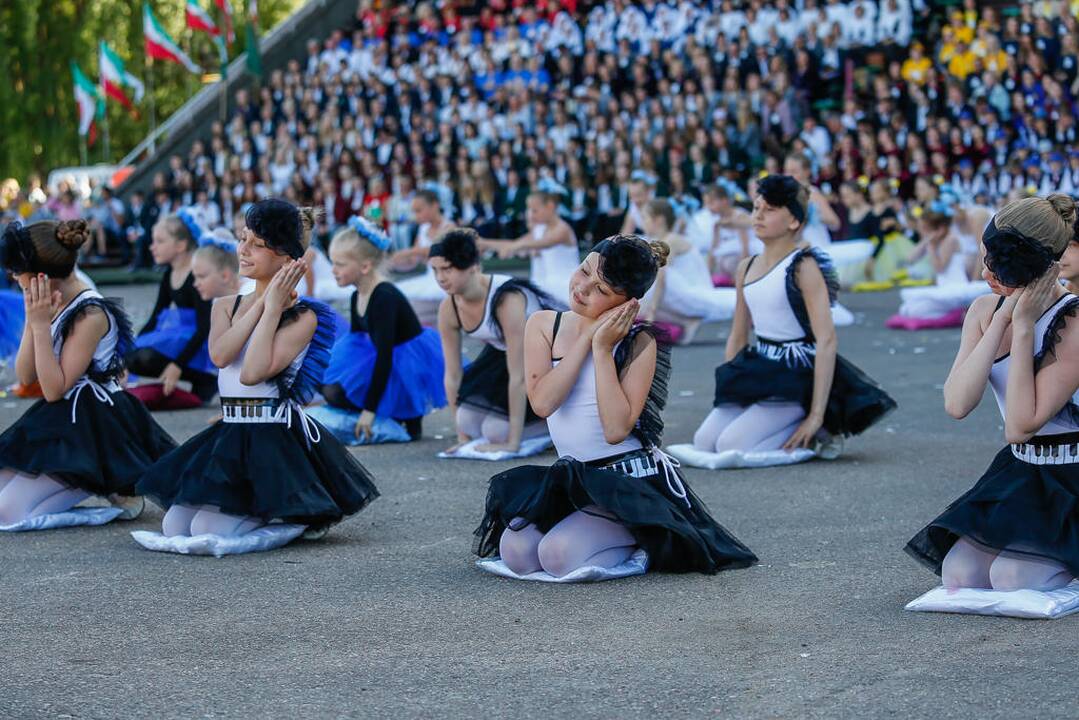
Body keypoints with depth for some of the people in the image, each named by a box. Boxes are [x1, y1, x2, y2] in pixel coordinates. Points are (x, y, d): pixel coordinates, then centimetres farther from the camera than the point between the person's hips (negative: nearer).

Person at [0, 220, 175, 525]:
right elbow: (26, 377, 3)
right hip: (60, 422, 9)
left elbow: (54, 389, -20)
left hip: (90, 428, -9)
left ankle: (113, 488, -3)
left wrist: (41, 324, -20)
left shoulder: (91, 314, -19)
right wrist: (32, 320, -7)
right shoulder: (50, 306, 7)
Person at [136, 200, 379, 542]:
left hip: (276, 438, -7)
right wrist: (262, 301, -13)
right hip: (227, 436, 7)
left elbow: (253, 372, -22)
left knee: (208, 529, -17)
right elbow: (220, 355, -13)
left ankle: (296, 513, 9)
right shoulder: (226, 306, 10)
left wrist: (274, 307, -16)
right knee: (174, 526, -2)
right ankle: (260, 510, 19)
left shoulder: (303, 317, -8)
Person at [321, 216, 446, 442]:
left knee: (336, 393, -18)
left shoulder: (384, 298, -25)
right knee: (328, 387, 5)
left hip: (411, 367, -10)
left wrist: (369, 409, -28)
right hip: (387, 363, 10)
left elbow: (384, 355, -28)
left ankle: (409, 419, -10)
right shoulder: (357, 298, 4)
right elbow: (355, 343, 15)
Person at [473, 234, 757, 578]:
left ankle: (639, 541, 2)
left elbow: (616, 428, -20)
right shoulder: (543, 325, 4)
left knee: (559, 555, -27)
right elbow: (543, 402, -13)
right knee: (516, 552, -18)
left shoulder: (638, 344, -8)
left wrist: (603, 348, -17)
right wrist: (588, 336, -13)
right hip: (570, 478, 6)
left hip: (633, 481, -5)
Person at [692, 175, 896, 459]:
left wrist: (816, 416, -25)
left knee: (732, 445, -23)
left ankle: (815, 434, -3)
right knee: (703, 441, -6)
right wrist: (726, 389, 9)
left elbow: (827, 340, -20)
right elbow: (738, 336, 18)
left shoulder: (803, 267, -13)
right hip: (760, 372, 8)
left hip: (798, 376, -8)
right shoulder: (747, 268, 9)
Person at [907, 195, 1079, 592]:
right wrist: (1001, 321, -19)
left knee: (1010, 577, -24)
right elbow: (957, 405, -15)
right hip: (1017, 473, 6)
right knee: (959, 574, -12)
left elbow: (1022, 425, -25)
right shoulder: (985, 310, 0)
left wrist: (1024, 327, -24)